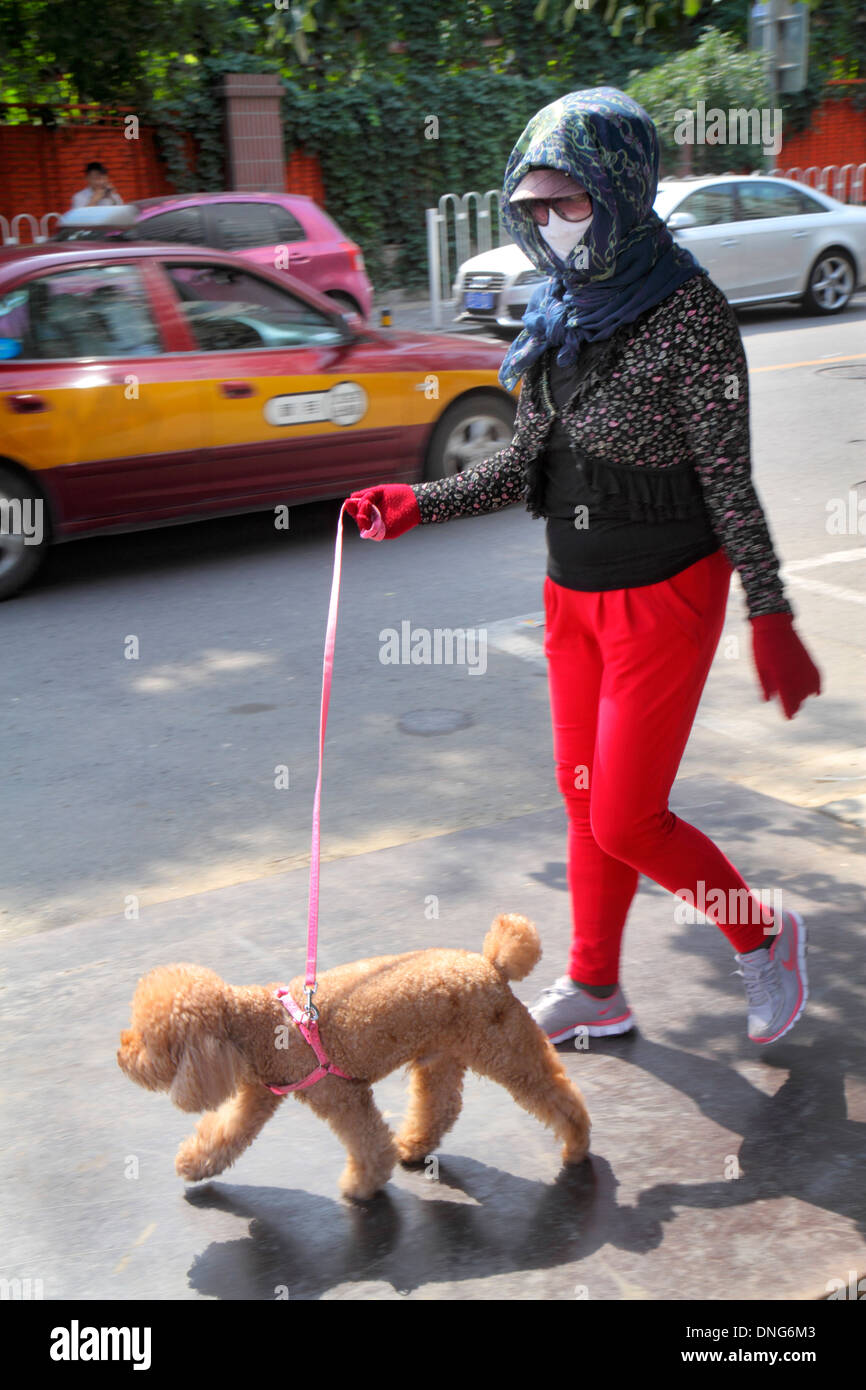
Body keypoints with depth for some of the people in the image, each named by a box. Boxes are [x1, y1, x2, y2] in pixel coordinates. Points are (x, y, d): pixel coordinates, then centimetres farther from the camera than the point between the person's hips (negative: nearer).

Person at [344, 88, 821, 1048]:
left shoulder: (686, 309, -16)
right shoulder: (560, 312, 4)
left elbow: (729, 474, -16)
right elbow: (528, 460, 10)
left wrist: (770, 617, -18)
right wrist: (418, 505, 1)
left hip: (663, 594, -7)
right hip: (574, 590, 7)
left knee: (625, 824, -2)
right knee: (585, 799, 16)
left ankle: (763, 936, 25)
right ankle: (593, 990, 33)